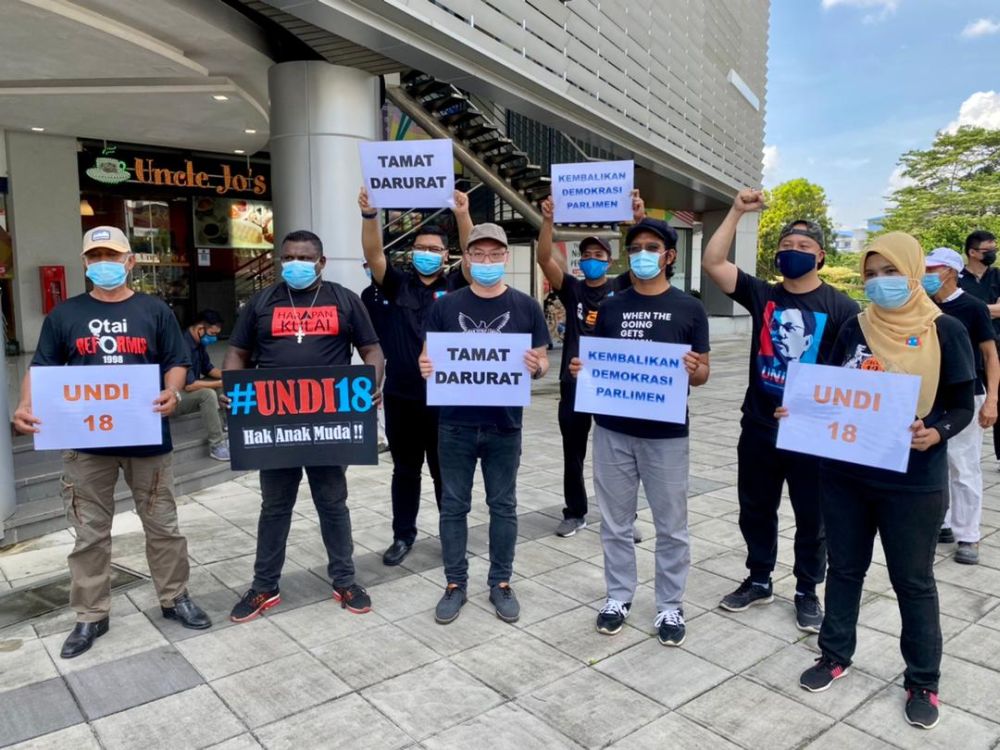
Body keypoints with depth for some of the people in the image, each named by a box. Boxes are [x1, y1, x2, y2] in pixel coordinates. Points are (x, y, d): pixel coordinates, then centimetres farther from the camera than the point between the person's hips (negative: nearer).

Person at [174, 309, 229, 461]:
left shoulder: (199, 343, 3)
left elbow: (208, 369, 15)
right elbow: (189, 385, -29)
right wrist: (222, 383, -23)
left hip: (189, 392, 10)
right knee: (208, 394, -32)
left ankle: (224, 431, 1)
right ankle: (216, 446, -23)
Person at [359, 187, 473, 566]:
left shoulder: (455, 286, 2)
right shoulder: (398, 284, 5)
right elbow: (374, 255, -9)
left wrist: (463, 215, -27)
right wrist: (369, 215, -25)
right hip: (401, 396, 2)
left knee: (445, 471, 10)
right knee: (405, 470, 14)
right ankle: (403, 535, 27)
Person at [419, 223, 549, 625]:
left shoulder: (526, 307, 1)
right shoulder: (445, 305, 2)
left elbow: (542, 362, 4)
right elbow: (428, 356, 6)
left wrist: (536, 367, -19)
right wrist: (424, 368, -17)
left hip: (504, 425, 0)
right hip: (455, 424, 1)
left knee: (503, 505, 11)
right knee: (454, 505, 9)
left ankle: (501, 583, 26)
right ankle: (455, 583, 24)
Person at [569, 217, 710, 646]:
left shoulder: (689, 309, 0)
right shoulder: (610, 308, 7)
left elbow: (702, 375, 2)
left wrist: (693, 370, -21)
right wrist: (579, 369, -10)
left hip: (666, 433, -2)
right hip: (612, 430, 2)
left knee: (671, 526, 8)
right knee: (615, 522, 12)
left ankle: (670, 606, 24)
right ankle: (619, 597, 28)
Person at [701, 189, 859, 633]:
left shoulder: (840, 307, -5)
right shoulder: (761, 295, 2)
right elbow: (712, 262, -7)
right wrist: (737, 211, -10)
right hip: (758, 427, 3)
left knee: (812, 517, 11)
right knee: (755, 510, 15)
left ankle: (807, 592, 30)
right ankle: (759, 581, 34)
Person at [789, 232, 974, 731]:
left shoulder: (945, 331, -6)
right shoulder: (854, 329, 3)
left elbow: (962, 407, -4)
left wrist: (937, 433, -24)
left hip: (913, 482, -3)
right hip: (844, 474, 3)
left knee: (913, 581, 10)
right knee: (845, 568, 16)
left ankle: (922, 682, 29)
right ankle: (835, 656, 35)